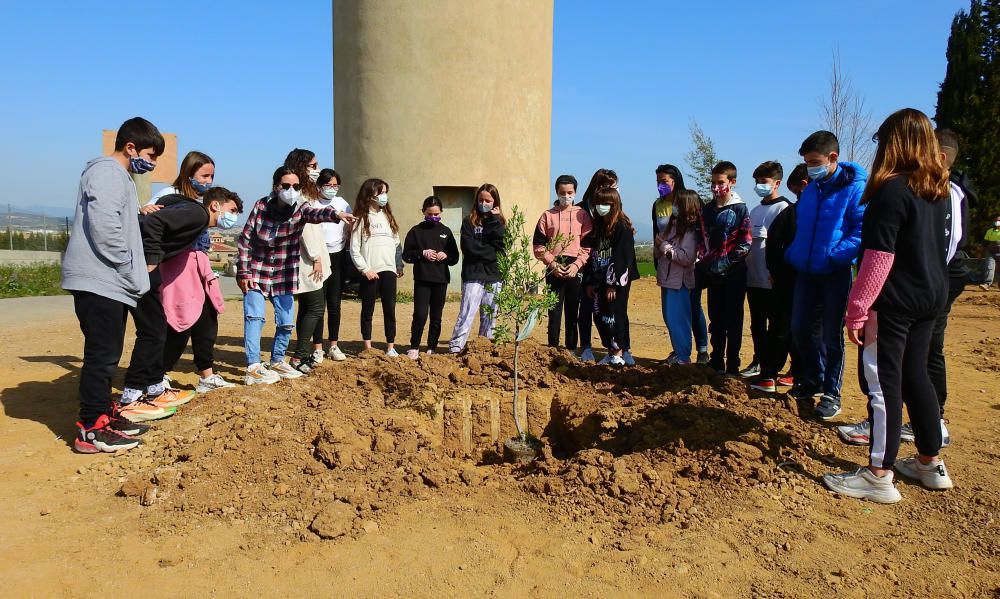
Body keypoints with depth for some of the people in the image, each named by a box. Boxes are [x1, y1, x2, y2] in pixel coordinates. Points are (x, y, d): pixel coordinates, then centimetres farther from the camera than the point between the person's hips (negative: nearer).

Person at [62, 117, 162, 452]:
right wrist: (128, 268, -16)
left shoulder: (120, 176, 23)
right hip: (99, 282, -10)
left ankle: (103, 414, 24)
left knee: (108, 353, 15)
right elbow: (103, 225, -22)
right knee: (101, 354, -7)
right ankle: (91, 429, -1)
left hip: (112, 283, 10)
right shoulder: (108, 172, -9)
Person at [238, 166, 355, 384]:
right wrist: (243, 272, -9)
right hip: (256, 272, -2)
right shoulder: (261, 206, -9)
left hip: (283, 275, 2)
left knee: (286, 323, 5)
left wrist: (335, 214, -56)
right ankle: (253, 368, -10)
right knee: (255, 316, -13)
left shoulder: (300, 209, -10)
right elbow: (245, 239, -4)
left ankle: (277, 362, 26)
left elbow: (316, 213, -34)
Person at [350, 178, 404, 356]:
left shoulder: (388, 217, 14)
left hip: (388, 270, 4)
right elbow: (354, 249, -4)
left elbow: (397, 244, 15)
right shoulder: (362, 218, -1)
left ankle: (390, 347, 7)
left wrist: (399, 266, 8)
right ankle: (368, 347, 12)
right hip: (369, 272, -4)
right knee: (368, 311, 5)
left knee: (390, 310, 2)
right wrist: (365, 269, -11)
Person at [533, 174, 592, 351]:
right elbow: (538, 245, 3)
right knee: (554, 311, 1)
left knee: (573, 312, 5)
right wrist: (552, 264, -8)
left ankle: (571, 349, 14)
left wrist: (577, 264, -10)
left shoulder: (582, 215, 7)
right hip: (554, 269, 0)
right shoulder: (547, 215, 8)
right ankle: (553, 349, 8)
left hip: (575, 269, 0)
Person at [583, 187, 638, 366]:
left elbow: (622, 257, -15)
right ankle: (610, 351, 19)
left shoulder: (622, 227, -9)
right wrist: (590, 282, 9)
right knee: (599, 316, 8)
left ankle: (618, 354, 7)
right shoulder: (597, 227, 13)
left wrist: (614, 284, -18)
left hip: (617, 281, -7)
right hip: (600, 280, 7)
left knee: (614, 315, -4)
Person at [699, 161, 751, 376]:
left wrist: (726, 261, -15)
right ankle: (716, 363, 19)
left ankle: (732, 366, 6)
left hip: (734, 273, -5)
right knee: (716, 320, 10)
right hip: (713, 273, 5)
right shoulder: (706, 210, 11)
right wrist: (706, 262, 5)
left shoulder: (740, 209, -5)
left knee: (733, 320, 0)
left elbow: (745, 244, -8)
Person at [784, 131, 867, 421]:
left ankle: (831, 393, 15)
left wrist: (834, 255, -26)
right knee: (799, 329, 10)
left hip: (836, 273, -6)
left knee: (831, 336, 2)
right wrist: (792, 254, 9)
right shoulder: (810, 190, 10)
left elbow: (862, 231, -16)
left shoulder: (855, 188, -11)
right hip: (805, 271, 6)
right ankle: (814, 379, 30)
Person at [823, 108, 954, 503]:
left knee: (882, 381, -3)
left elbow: (879, 258, -20)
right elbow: (940, 244, 20)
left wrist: (858, 309, -18)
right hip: (931, 295, 9)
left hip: (894, 300, -9)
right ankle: (931, 464, 28)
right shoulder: (939, 189, 10)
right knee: (914, 376, 17)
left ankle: (879, 476, 3)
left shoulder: (892, 190, -16)